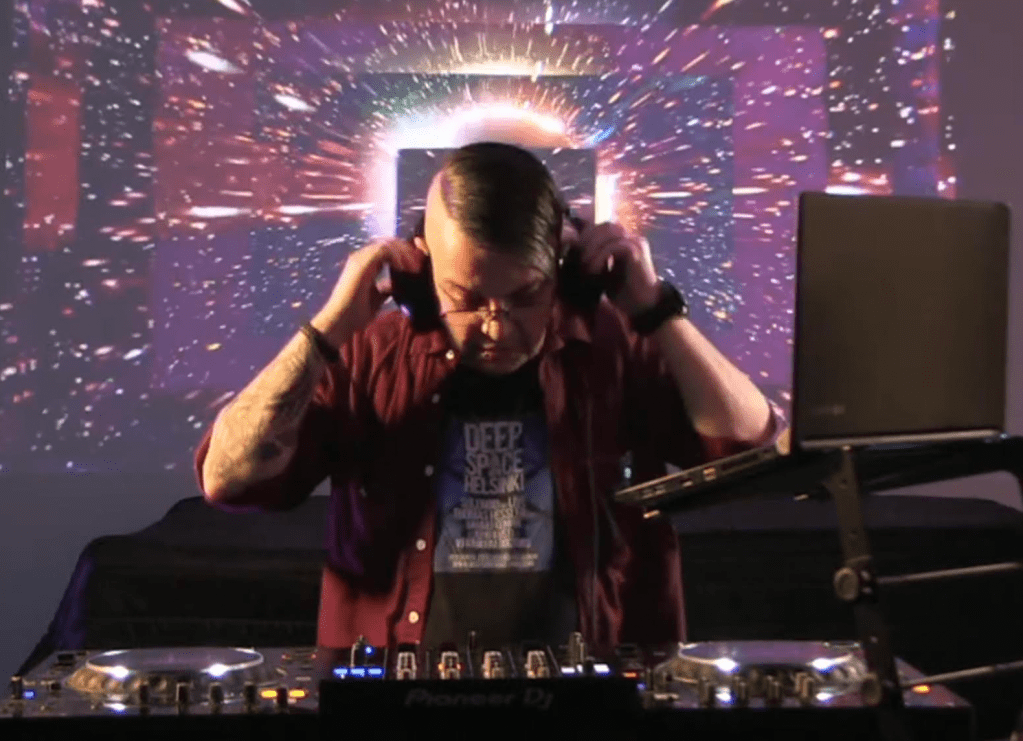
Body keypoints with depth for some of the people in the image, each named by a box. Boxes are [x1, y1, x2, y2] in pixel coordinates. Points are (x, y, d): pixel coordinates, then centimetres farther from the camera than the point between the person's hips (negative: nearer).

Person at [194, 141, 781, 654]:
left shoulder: (618, 350, 2)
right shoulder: (370, 359, 2)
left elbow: (754, 445, -4)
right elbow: (228, 477, -4)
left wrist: (655, 309, -9)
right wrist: (329, 330, -9)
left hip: (584, 659, 1)